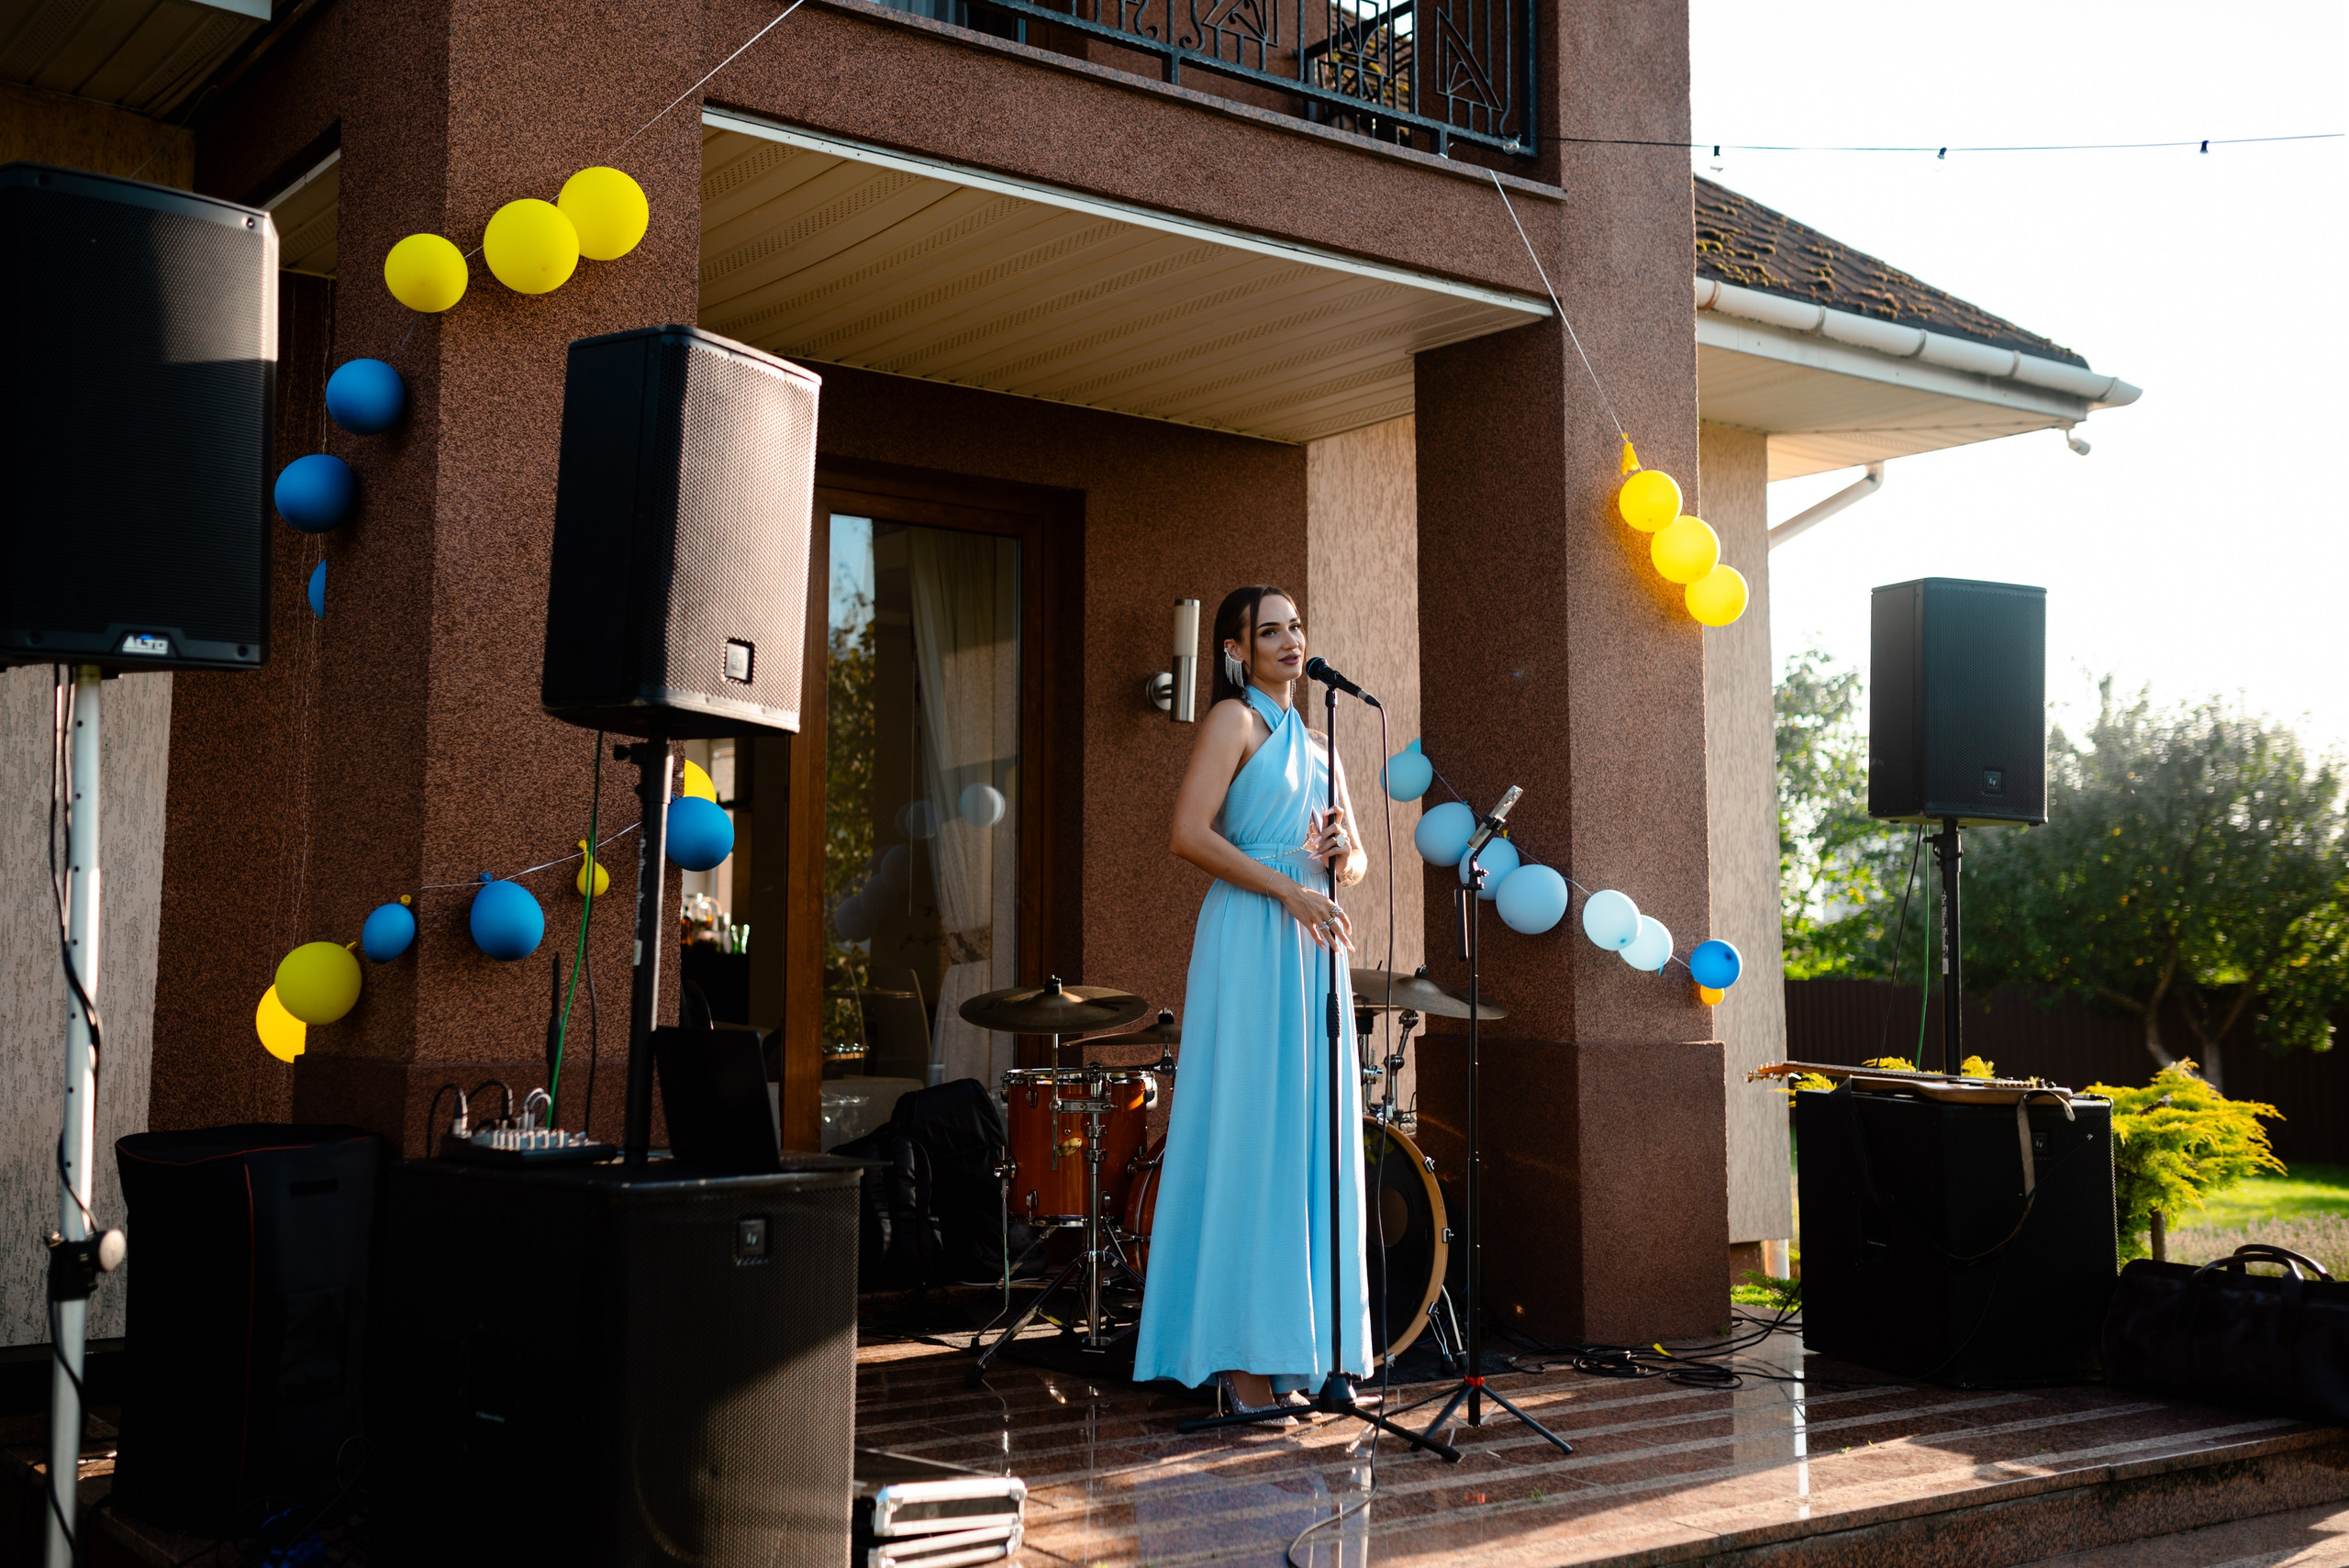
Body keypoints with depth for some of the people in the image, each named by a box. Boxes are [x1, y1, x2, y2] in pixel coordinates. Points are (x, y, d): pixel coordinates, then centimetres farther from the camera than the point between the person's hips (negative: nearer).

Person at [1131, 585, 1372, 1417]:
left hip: (1311, 946, 8)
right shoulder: (1234, 718, -1)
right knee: (1249, 1133, -8)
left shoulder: (1315, 742, 21)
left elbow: (1357, 862, 23)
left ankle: (1290, 1352, 12)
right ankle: (1241, 1355, -3)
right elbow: (1190, 834, -14)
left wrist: (1338, 852, -1)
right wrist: (1290, 889, -18)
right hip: (1249, 940, -8)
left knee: (1309, 1136, 6)